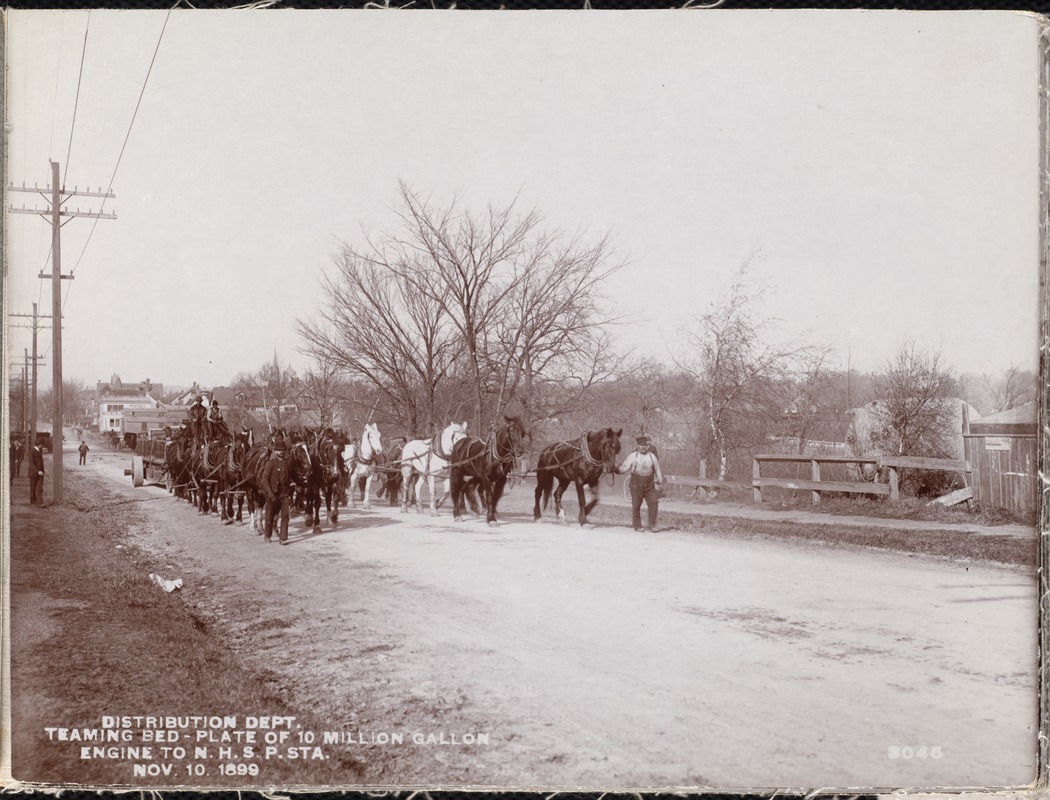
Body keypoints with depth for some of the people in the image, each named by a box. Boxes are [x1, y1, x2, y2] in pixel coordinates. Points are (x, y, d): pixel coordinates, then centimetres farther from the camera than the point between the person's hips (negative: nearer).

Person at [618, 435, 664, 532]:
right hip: (636, 485, -2)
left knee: (653, 503, -4)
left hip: (649, 485, 2)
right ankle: (637, 526, 12)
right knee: (636, 505, 3)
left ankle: (652, 525, 5)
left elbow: (657, 470, 13)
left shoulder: (652, 456, 5)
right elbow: (623, 468, -2)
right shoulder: (633, 456, -3)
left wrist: (660, 482, 15)